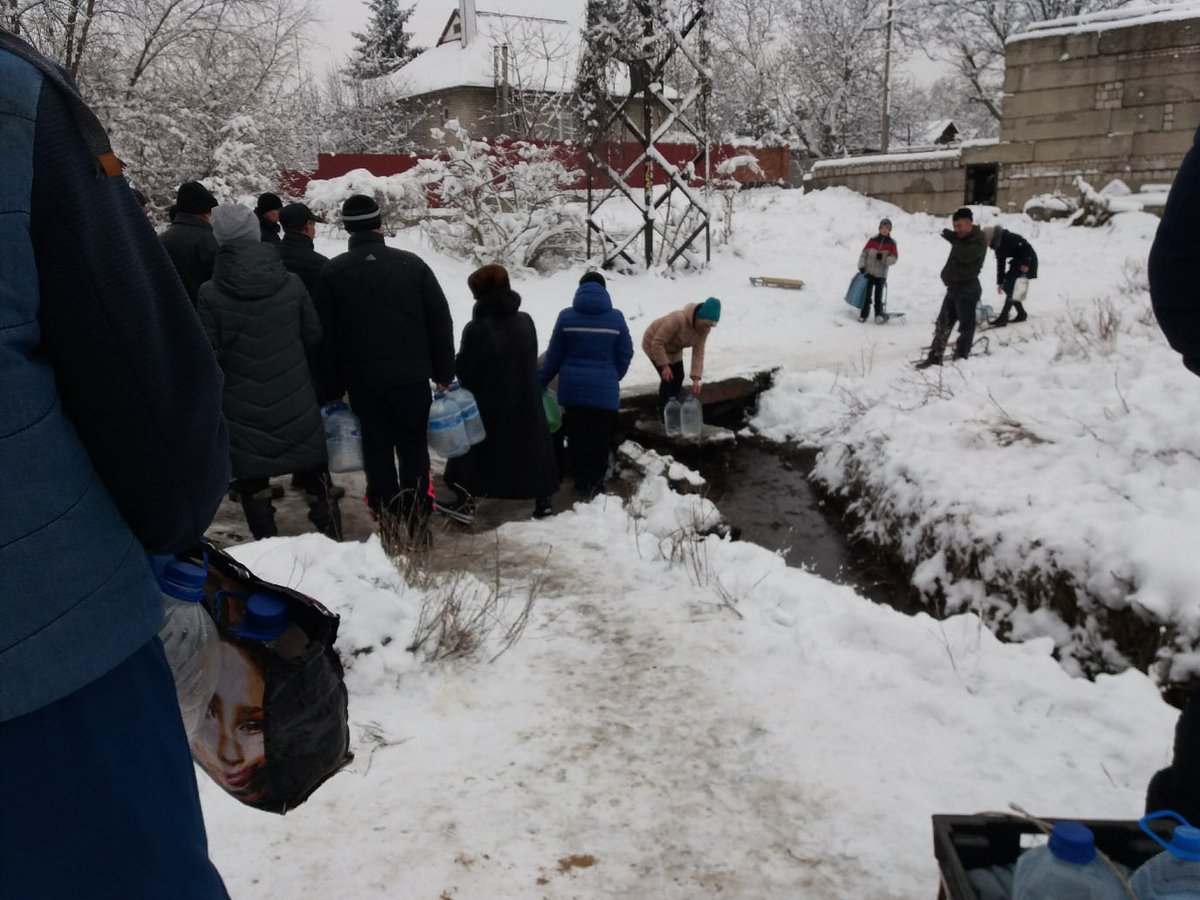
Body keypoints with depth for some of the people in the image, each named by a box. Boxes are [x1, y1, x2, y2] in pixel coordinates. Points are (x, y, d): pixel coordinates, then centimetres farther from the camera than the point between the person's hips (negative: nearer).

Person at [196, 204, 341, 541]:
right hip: (296, 403, 2)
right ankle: (333, 538, 25)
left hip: (243, 409, -2)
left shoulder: (210, 294, -13)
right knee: (315, 473, 16)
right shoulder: (292, 283, -6)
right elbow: (313, 337, 4)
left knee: (252, 481, 11)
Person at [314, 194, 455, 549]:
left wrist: (333, 388, 9)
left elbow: (326, 335, 3)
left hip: (362, 380, 1)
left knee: (377, 453, 9)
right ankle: (418, 526, 10)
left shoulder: (332, 272, 1)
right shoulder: (411, 263, -1)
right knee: (414, 451, 9)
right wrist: (444, 373, 7)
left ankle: (389, 528, 12)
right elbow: (441, 321, 0)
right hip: (412, 376, 0)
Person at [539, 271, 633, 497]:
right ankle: (596, 481, 18)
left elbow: (554, 354, 0)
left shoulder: (566, 316, -4)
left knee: (577, 436, 12)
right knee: (600, 437, 10)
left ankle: (580, 480, 20)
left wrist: (541, 380, 13)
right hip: (604, 389, -1)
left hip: (573, 387, 1)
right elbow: (625, 354, 2)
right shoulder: (616, 317, -4)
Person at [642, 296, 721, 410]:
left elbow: (698, 353, -19)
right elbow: (657, 343, -36)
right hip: (654, 345, -7)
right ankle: (664, 409, 3)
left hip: (673, 349, 7)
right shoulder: (679, 319, -42)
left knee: (679, 377, 8)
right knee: (668, 378, -12)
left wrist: (696, 378, -27)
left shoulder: (704, 329, -20)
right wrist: (664, 366, -34)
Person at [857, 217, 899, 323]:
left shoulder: (891, 244, 2)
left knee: (878, 296, 0)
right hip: (869, 272, 1)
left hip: (881, 274, -1)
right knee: (867, 295, 4)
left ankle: (879, 315, 8)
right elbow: (864, 253, 2)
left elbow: (894, 258, -4)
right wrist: (861, 266, -7)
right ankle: (864, 314, 10)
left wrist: (883, 258, -21)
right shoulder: (873, 240, 3)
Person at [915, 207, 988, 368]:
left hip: (967, 290, -9)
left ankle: (961, 357, 3)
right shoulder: (961, 239, 15)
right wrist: (947, 275, 11)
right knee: (943, 323, 10)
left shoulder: (979, 240, -12)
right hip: (953, 288, 9)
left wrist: (953, 239, -20)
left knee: (966, 325, -3)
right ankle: (935, 356, 15)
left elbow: (965, 256, -29)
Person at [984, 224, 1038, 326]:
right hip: (1017, 262, 9)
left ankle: (1003, 317, -14)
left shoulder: (1009, 237, -22)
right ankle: (1021, 314, 14)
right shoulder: (998, 245, 6)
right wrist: (1000, 282, 12)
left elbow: (1026, 247, -24)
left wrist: (1025, 264, -26)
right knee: (1008, 288, 5)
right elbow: (1000, 264, 11)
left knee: (1012, 289, -14)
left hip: (1027, 261, -9)